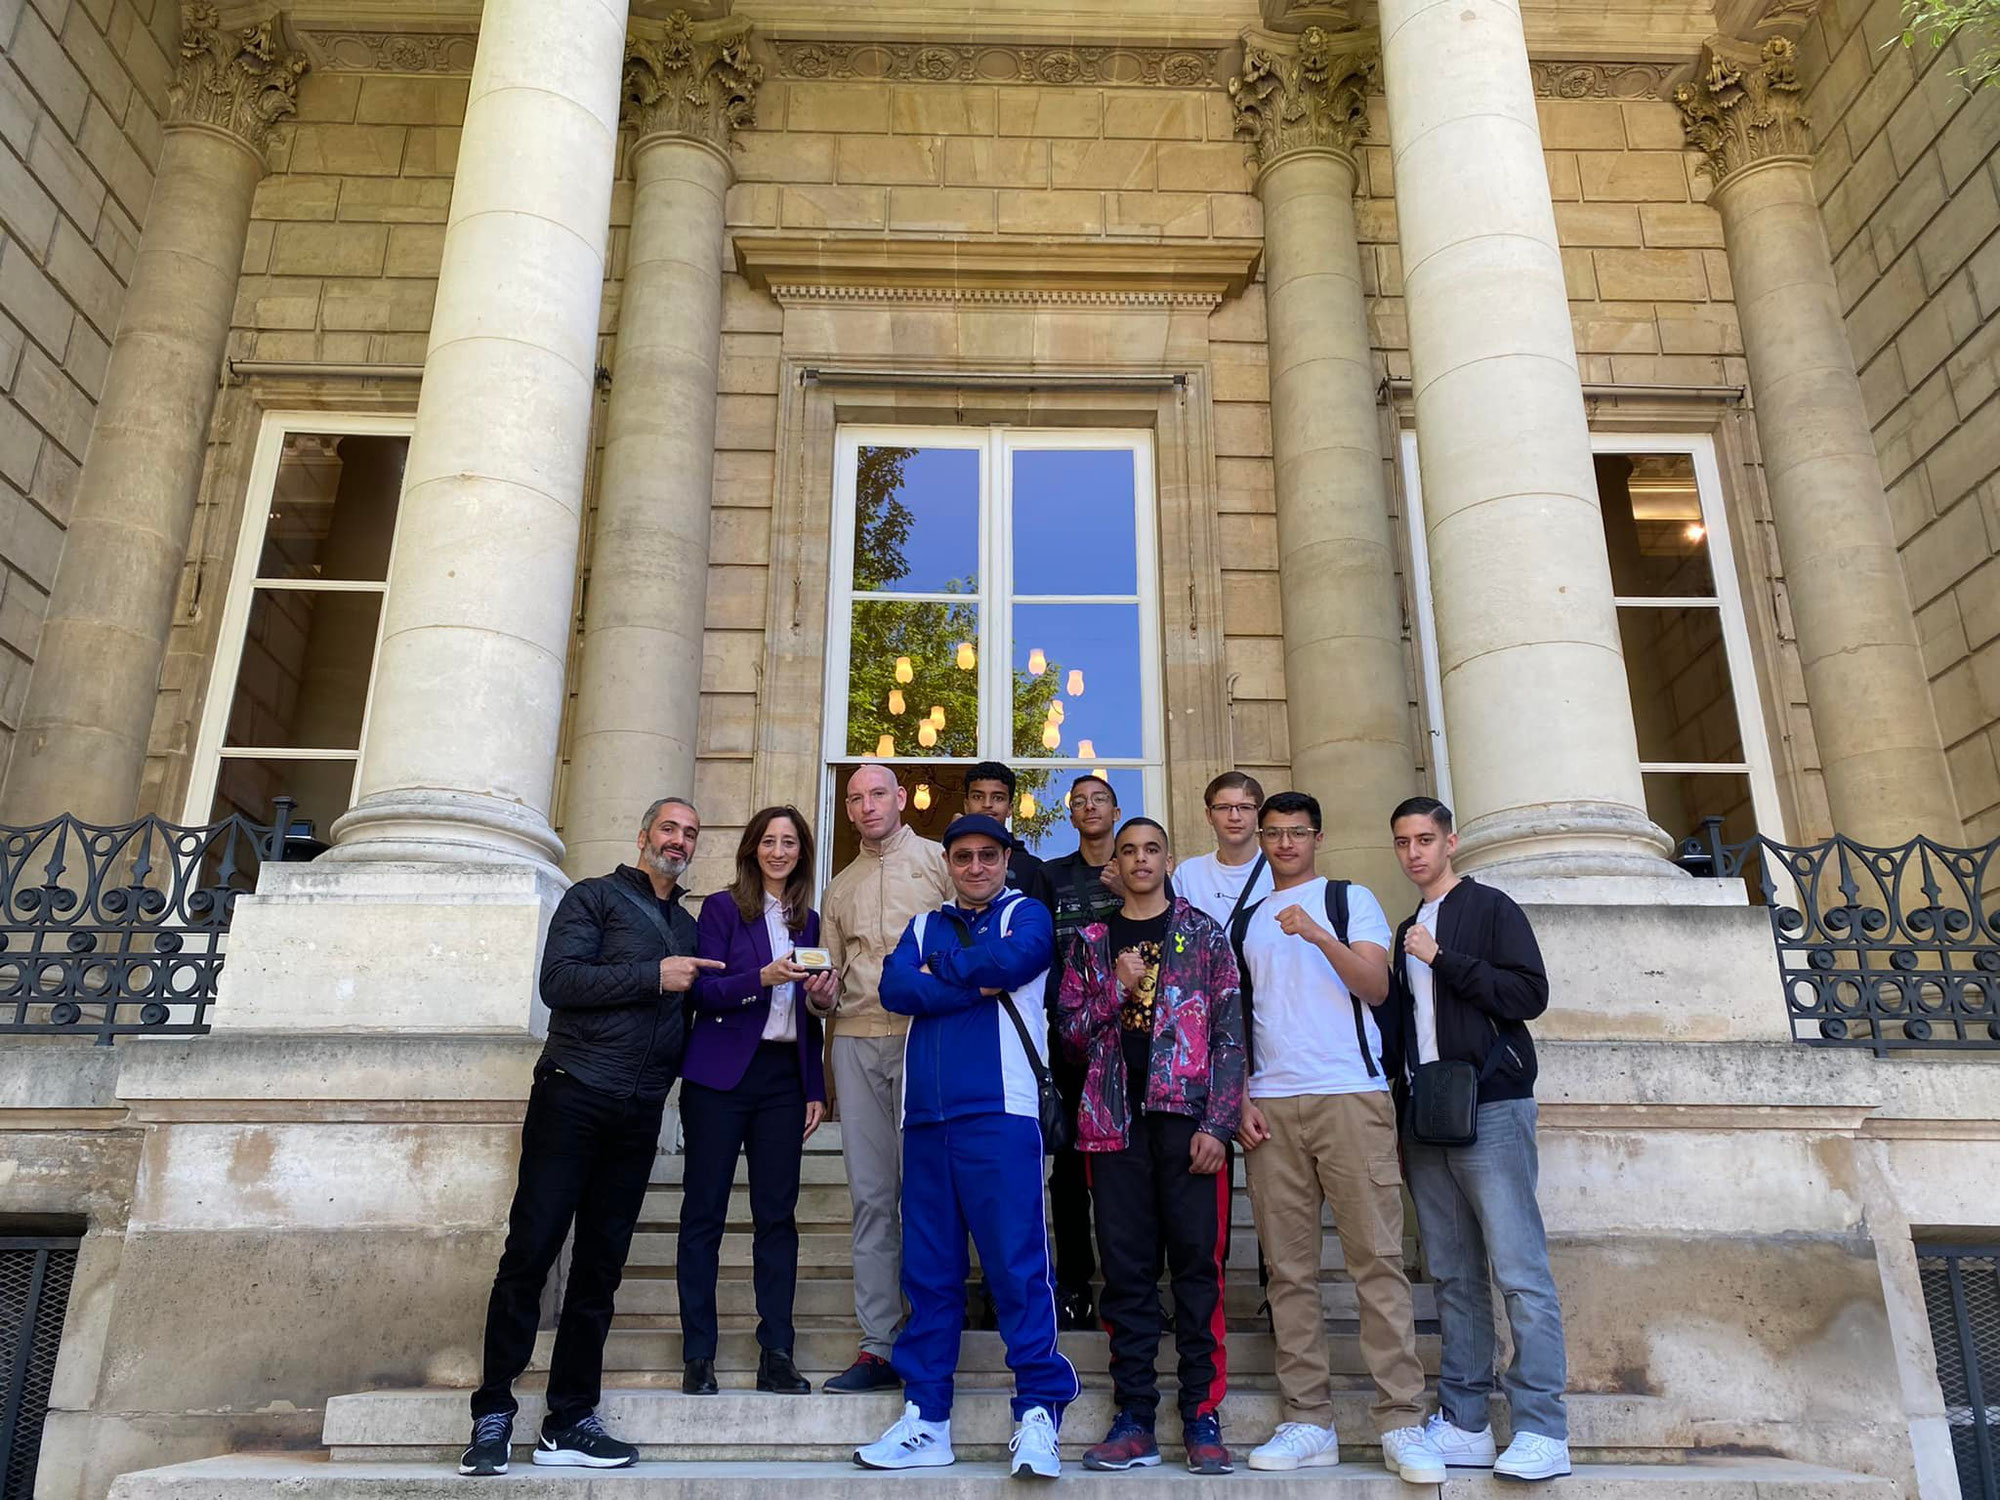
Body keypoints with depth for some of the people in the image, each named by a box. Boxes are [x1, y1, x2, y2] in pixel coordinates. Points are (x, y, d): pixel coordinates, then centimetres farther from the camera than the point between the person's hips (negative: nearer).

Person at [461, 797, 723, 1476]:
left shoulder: (687, 927, 20)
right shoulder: (595, 897, 2)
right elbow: (558, 980, -11)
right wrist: (654, 977, -15)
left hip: (638, 1113, 5)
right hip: (573, 1096, -5)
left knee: (600, 1268, 7)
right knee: (530, 1252, -4)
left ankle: (569, 1421, 14)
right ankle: (493, 1415, 6)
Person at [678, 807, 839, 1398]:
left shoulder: (808, 922, 15)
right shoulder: (722, 908, 2)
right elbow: (704, 991, -6)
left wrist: (816, 1088, 12)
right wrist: (763, 978, -22)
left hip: (784, 1077, 4)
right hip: (721, 1076, -3)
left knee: (778, 1215, 2)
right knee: (704, 1212, 0)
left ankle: (776, 1355, 8)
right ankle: (698, 1356, 9)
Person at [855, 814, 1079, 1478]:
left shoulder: (1026, 914, 8)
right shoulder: (924, 926, 19)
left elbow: (1012, 960, -14)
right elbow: (895, 987, 1)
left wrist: (940, 969, 1)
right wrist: (979, 985, -8)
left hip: (1000, 1111, -4)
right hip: (926, 1119, 4)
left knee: (1018, 1263, -8)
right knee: (928, 1270, 7)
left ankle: (1039, 1412, 0)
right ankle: (926, 1419, 16)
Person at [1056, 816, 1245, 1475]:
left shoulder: (1203, 934, 8)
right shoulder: (1090, 942, 14)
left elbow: (1230, 1033, 2)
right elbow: (1070, 1034, 10)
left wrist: (1218, 1124, -7)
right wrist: (1116, 988, -7)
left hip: (1187, 1115, -2)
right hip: (1116, 1119, 2)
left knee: (1197, 1264, -1)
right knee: (1126, 1270, 3)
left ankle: (1202, 1416, 7)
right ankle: (1135, 1418, 11)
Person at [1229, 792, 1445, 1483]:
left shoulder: (1351, 899, 11)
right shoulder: (1244, 922, 19)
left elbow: (1376, 988, -2)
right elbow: (1236, 1019, 16)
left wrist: (1318, 934, -17)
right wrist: (1241, 1102, 5)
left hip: (1351, 1096, -3)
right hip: (1270, 1106, 3)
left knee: (1377, 1258, -6)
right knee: (1289, 1269, 2)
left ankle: (1401, 1422, -1)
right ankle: (1308, 1421, 7)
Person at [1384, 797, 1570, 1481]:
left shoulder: (1491, 910, 2)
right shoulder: (1408, 932, 21)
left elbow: (1530, 994, -10)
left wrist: (1443, 959, -15)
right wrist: (1398, 1117, 18)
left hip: (1491, 1109, -6)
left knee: (1520, 1271, -7)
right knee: (1453, 1277, 6)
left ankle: (1542, 1432, -4)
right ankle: (1463, 1424, 10)